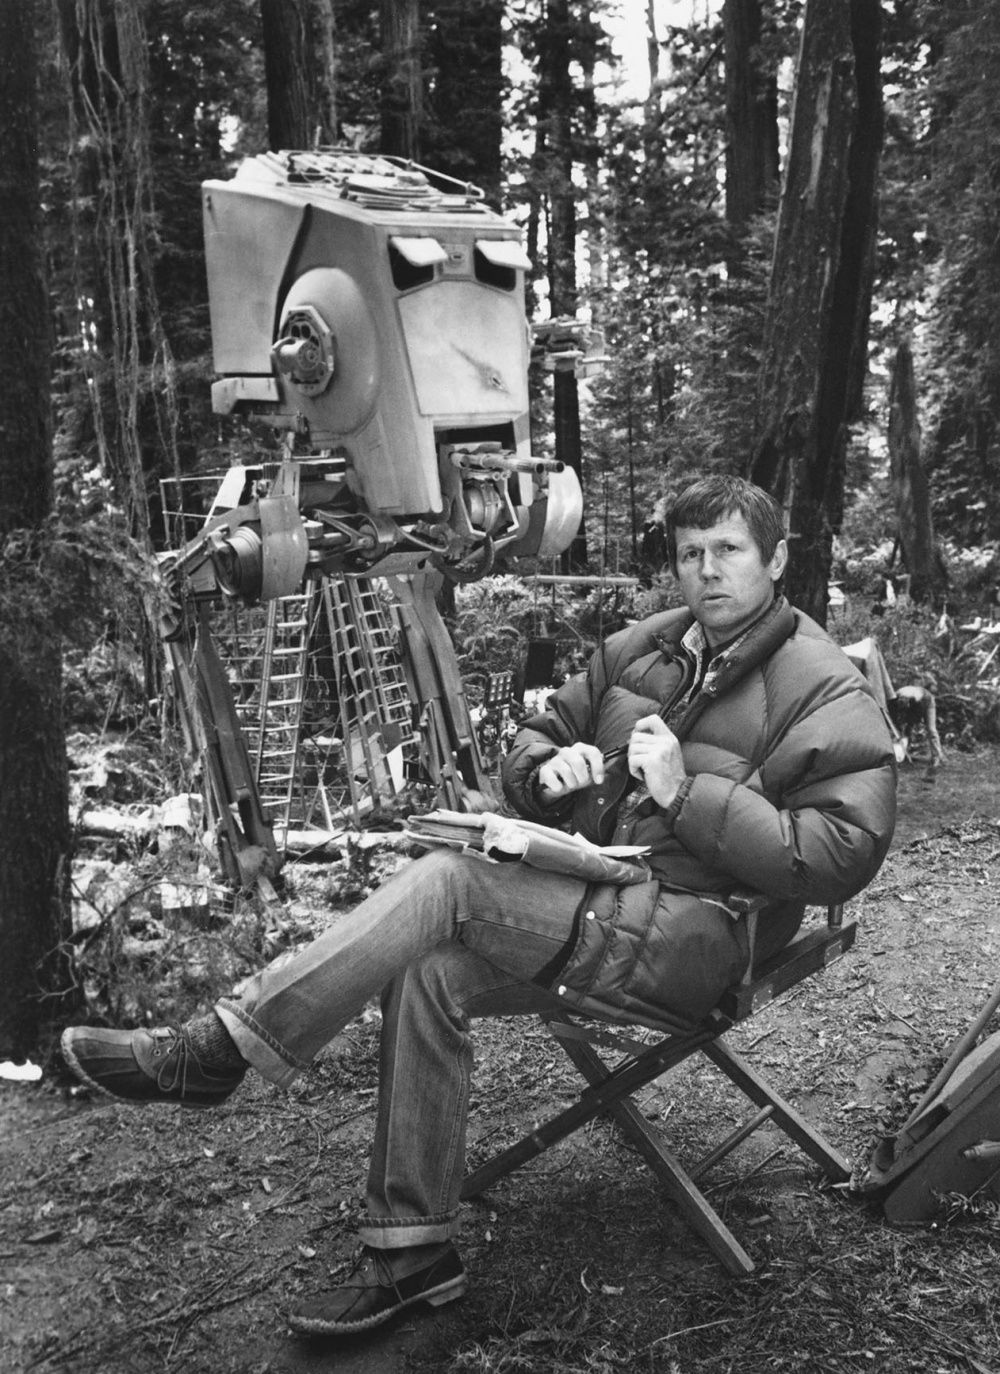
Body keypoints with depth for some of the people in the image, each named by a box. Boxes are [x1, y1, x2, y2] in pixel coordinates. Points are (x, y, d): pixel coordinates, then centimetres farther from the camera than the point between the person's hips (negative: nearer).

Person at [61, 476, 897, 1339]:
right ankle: (412, 1250, -8)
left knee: (445, 882, -23)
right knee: (427, 973, -20)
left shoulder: (826, 692, -7)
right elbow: (533, 744, 19)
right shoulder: (640, 648, 11)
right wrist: (547, 770, -6)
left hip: (700, 936, -6)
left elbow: (841, 857, -18)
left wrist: (689, 793, -21)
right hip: (598, 915, 7)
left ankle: (216, 1052, -15)